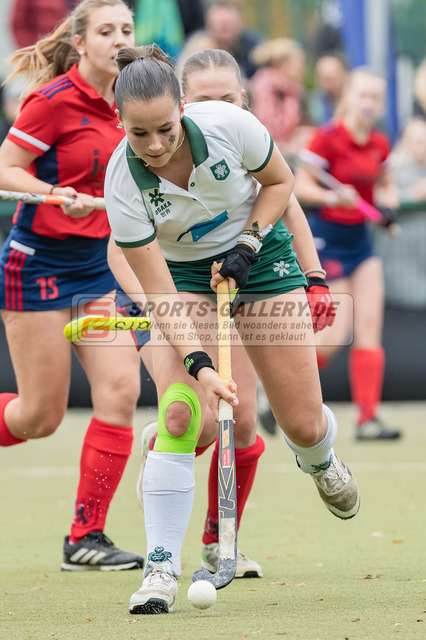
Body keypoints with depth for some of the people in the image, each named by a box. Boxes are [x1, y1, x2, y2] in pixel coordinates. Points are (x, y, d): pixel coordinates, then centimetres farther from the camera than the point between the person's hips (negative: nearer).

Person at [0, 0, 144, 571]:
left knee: (120, 390, -9)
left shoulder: (121, 101, 6)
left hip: (97, 266, 6)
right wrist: (57, 194, -28)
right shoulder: (55, 99, -14)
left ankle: (86, 537, -3)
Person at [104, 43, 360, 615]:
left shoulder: (228, 124, -27)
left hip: (259, 255, 1)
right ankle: (161, 569, -19)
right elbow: (160, 294, -25)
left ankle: (319, 460, 42)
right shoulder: (122, 183, -28)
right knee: (178, 416, -23)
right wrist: (198, 364, -35)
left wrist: (248, 245, -18)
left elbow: (280, 181, -5)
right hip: (183, 273, -1)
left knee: (303, 425, 2)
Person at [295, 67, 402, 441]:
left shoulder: (379, 145, 6)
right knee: (335, 334, -9)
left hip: (361, 239, 6)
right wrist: (332, 196, -32)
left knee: (370, 325, -3)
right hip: (327, 239, -6)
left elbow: (386, 185, 21)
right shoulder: (328, 139, -13)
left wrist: (389, 204, -1)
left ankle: (368, 419, -2)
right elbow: (300, 186, -15)